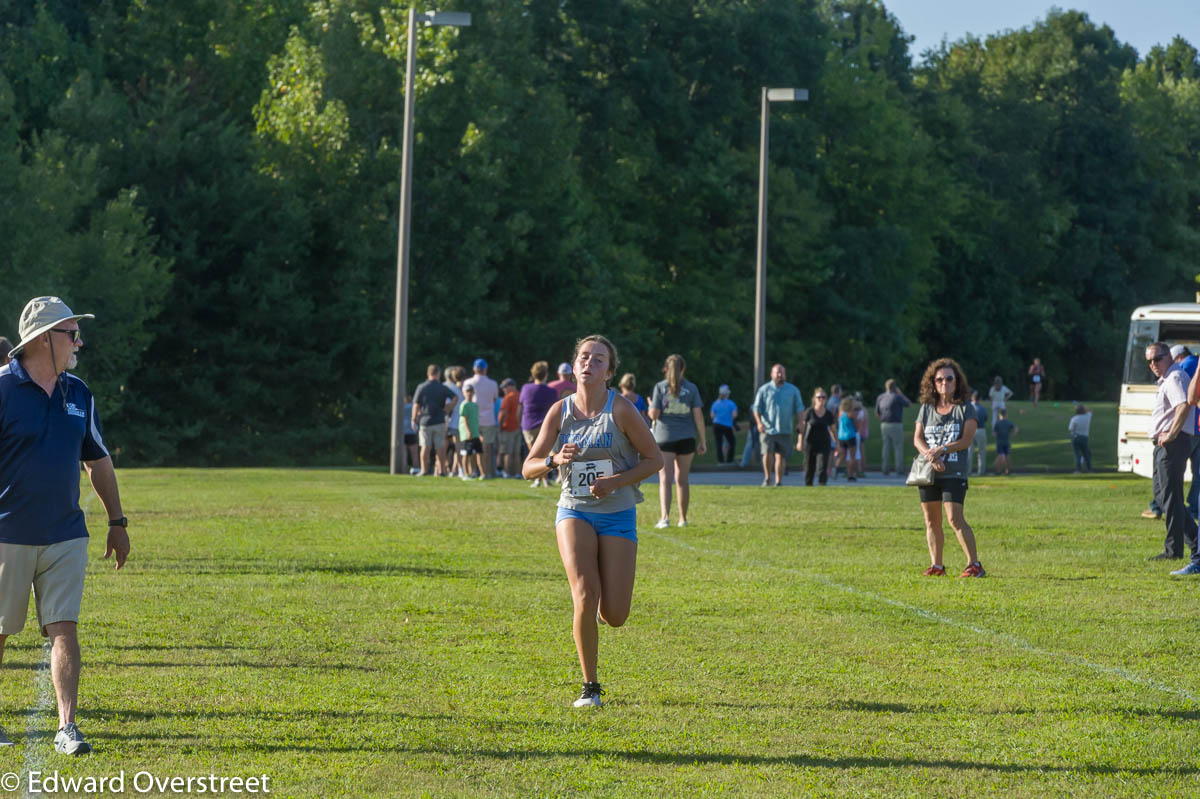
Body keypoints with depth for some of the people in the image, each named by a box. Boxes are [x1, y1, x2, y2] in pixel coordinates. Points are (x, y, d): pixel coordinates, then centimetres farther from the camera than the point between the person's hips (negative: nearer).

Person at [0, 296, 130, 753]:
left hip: (66, 536, 4)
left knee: (64, 629, -5)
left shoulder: (79, 395, 10)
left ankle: (67, 728, -6)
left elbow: (98, 460, 20)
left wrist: (117, 522, 20)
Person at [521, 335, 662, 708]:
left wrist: (615, 481, -16)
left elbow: (654, 459, -1)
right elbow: (528, 468, 3)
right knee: (585, 598, -20)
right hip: (575, 511, 1)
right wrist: (555, 459, -19)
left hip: (618, 514, -1)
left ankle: (606, 599, 34)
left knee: (614, 617, -6)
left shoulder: (621, 409, -7)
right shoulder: (560, 410, 0)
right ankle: (590, 687, -4)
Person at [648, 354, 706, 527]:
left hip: (665, 438, -2)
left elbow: (654, 414, -8)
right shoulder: (691, 388, 3)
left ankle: (665, 517, -22)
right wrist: (703, 441, 3)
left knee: (665, 480, -5)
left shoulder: (660, 387, -2)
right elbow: (698, 415, -1)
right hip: (687, 438, 2)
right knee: (682, 479, 14)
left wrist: (650, 406, 15)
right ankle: (683, 518, 21)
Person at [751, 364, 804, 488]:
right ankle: (767, 478, 5)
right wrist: (759, 422, -11)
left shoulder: (793, 390, 10)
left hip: (785, 430, 2)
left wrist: (799, 423, -2)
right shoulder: (764, 389, 6)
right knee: (767, 453, -14)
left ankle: (778, 482, 9)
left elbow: (799, 408, 12)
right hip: (768, 429, -1)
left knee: (781, 456, 1)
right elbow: (757, 408, 5)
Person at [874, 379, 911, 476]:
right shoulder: (896, 397, -10)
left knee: (886, 447, 10)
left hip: (884, 425, 5)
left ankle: (886, 469, 8)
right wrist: (901, 393, 14)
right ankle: (899, 469, -3)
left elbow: (877, 414, 11)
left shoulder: (880, 398, 7)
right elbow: (909, 403, 6)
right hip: (896, 425, -5)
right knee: (898, 448, 1)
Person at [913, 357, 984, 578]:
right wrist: (930, 456, -14)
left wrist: (942, 449, -19)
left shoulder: (964, 408, 2)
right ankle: (936, 565, 14)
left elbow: (966, 440, -7)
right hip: (928, 471, 5)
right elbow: (917, 439, 5)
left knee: (954, 518, -14)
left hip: (954, 473, -5)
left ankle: (974, 564, -11)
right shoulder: (926, 409, 12)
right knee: (931, 520, 6)